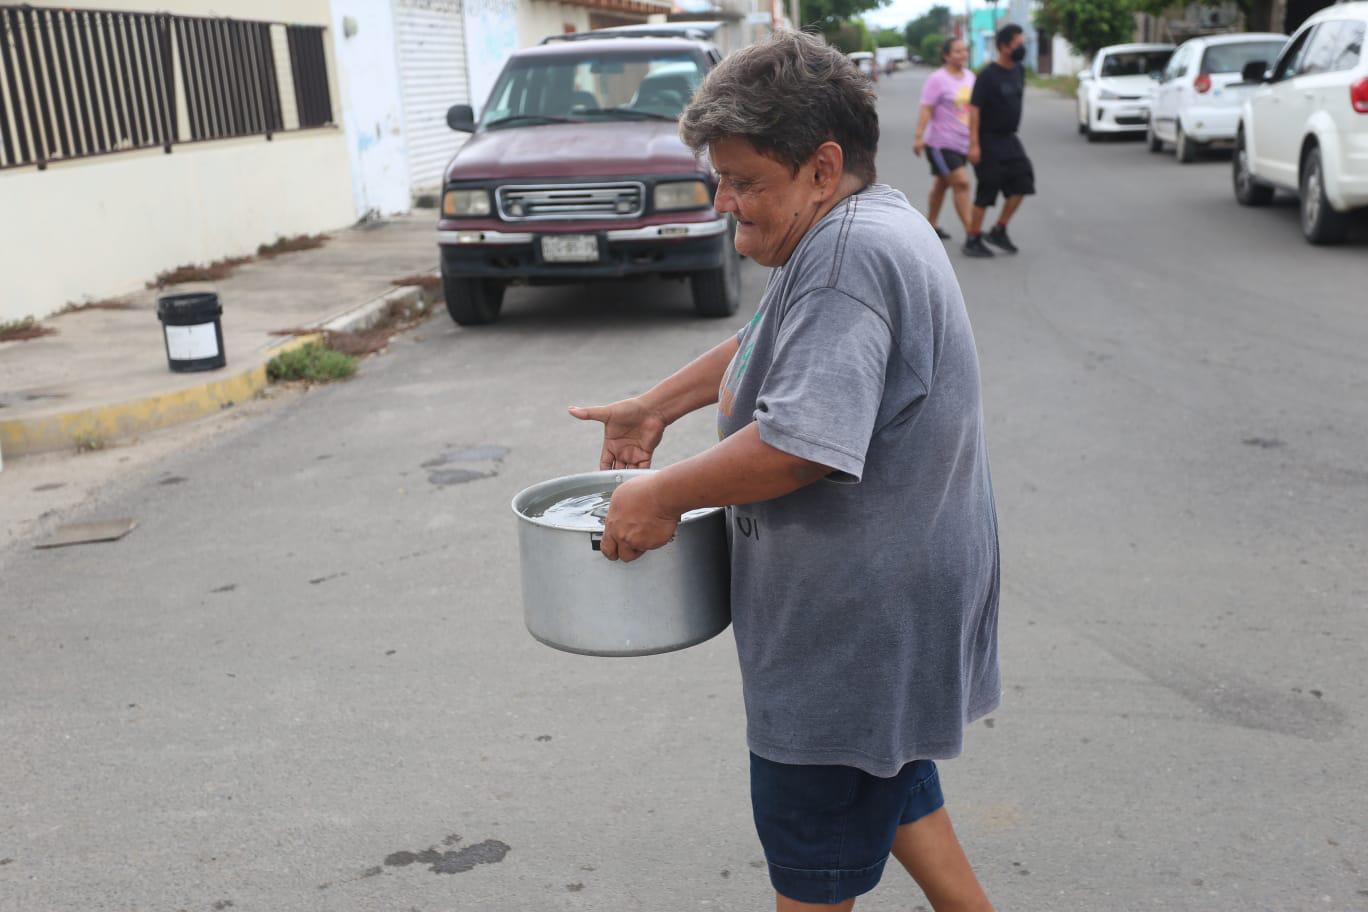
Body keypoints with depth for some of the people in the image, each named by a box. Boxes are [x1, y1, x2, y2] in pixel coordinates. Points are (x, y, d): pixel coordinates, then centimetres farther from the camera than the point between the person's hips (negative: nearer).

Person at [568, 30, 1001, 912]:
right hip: (884, 603, 10)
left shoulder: (848, 255, -25)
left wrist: (664, 494, -19)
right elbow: (770, 346, 23)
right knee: (891, 787, 25)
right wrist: (656, 406, 22)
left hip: (856, 616, -10)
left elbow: (797, 444, -33)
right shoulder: (870, 224, 10)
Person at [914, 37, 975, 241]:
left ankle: (932, 224, 28)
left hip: (963, 142, 7)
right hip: (941, 142, -7)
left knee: (943, 184, 16)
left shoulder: (970, 76, 10)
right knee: (961, 183, -13)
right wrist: (919, 137, -26)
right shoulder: (937, 79, -11)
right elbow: (926, 110, -17)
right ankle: (970, 231, -12)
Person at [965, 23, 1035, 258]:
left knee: (1023, 181, 0)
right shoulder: (988, 74, -14)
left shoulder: (1018, 70, 8)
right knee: (986, 192, -4)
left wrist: (1012, 129, 19)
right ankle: (973, 240, 8)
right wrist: (974, 144, -21)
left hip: (1009, 139, 7)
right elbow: (974, 109, -17)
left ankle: (999, 231, 12)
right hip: (989, 140, -7)